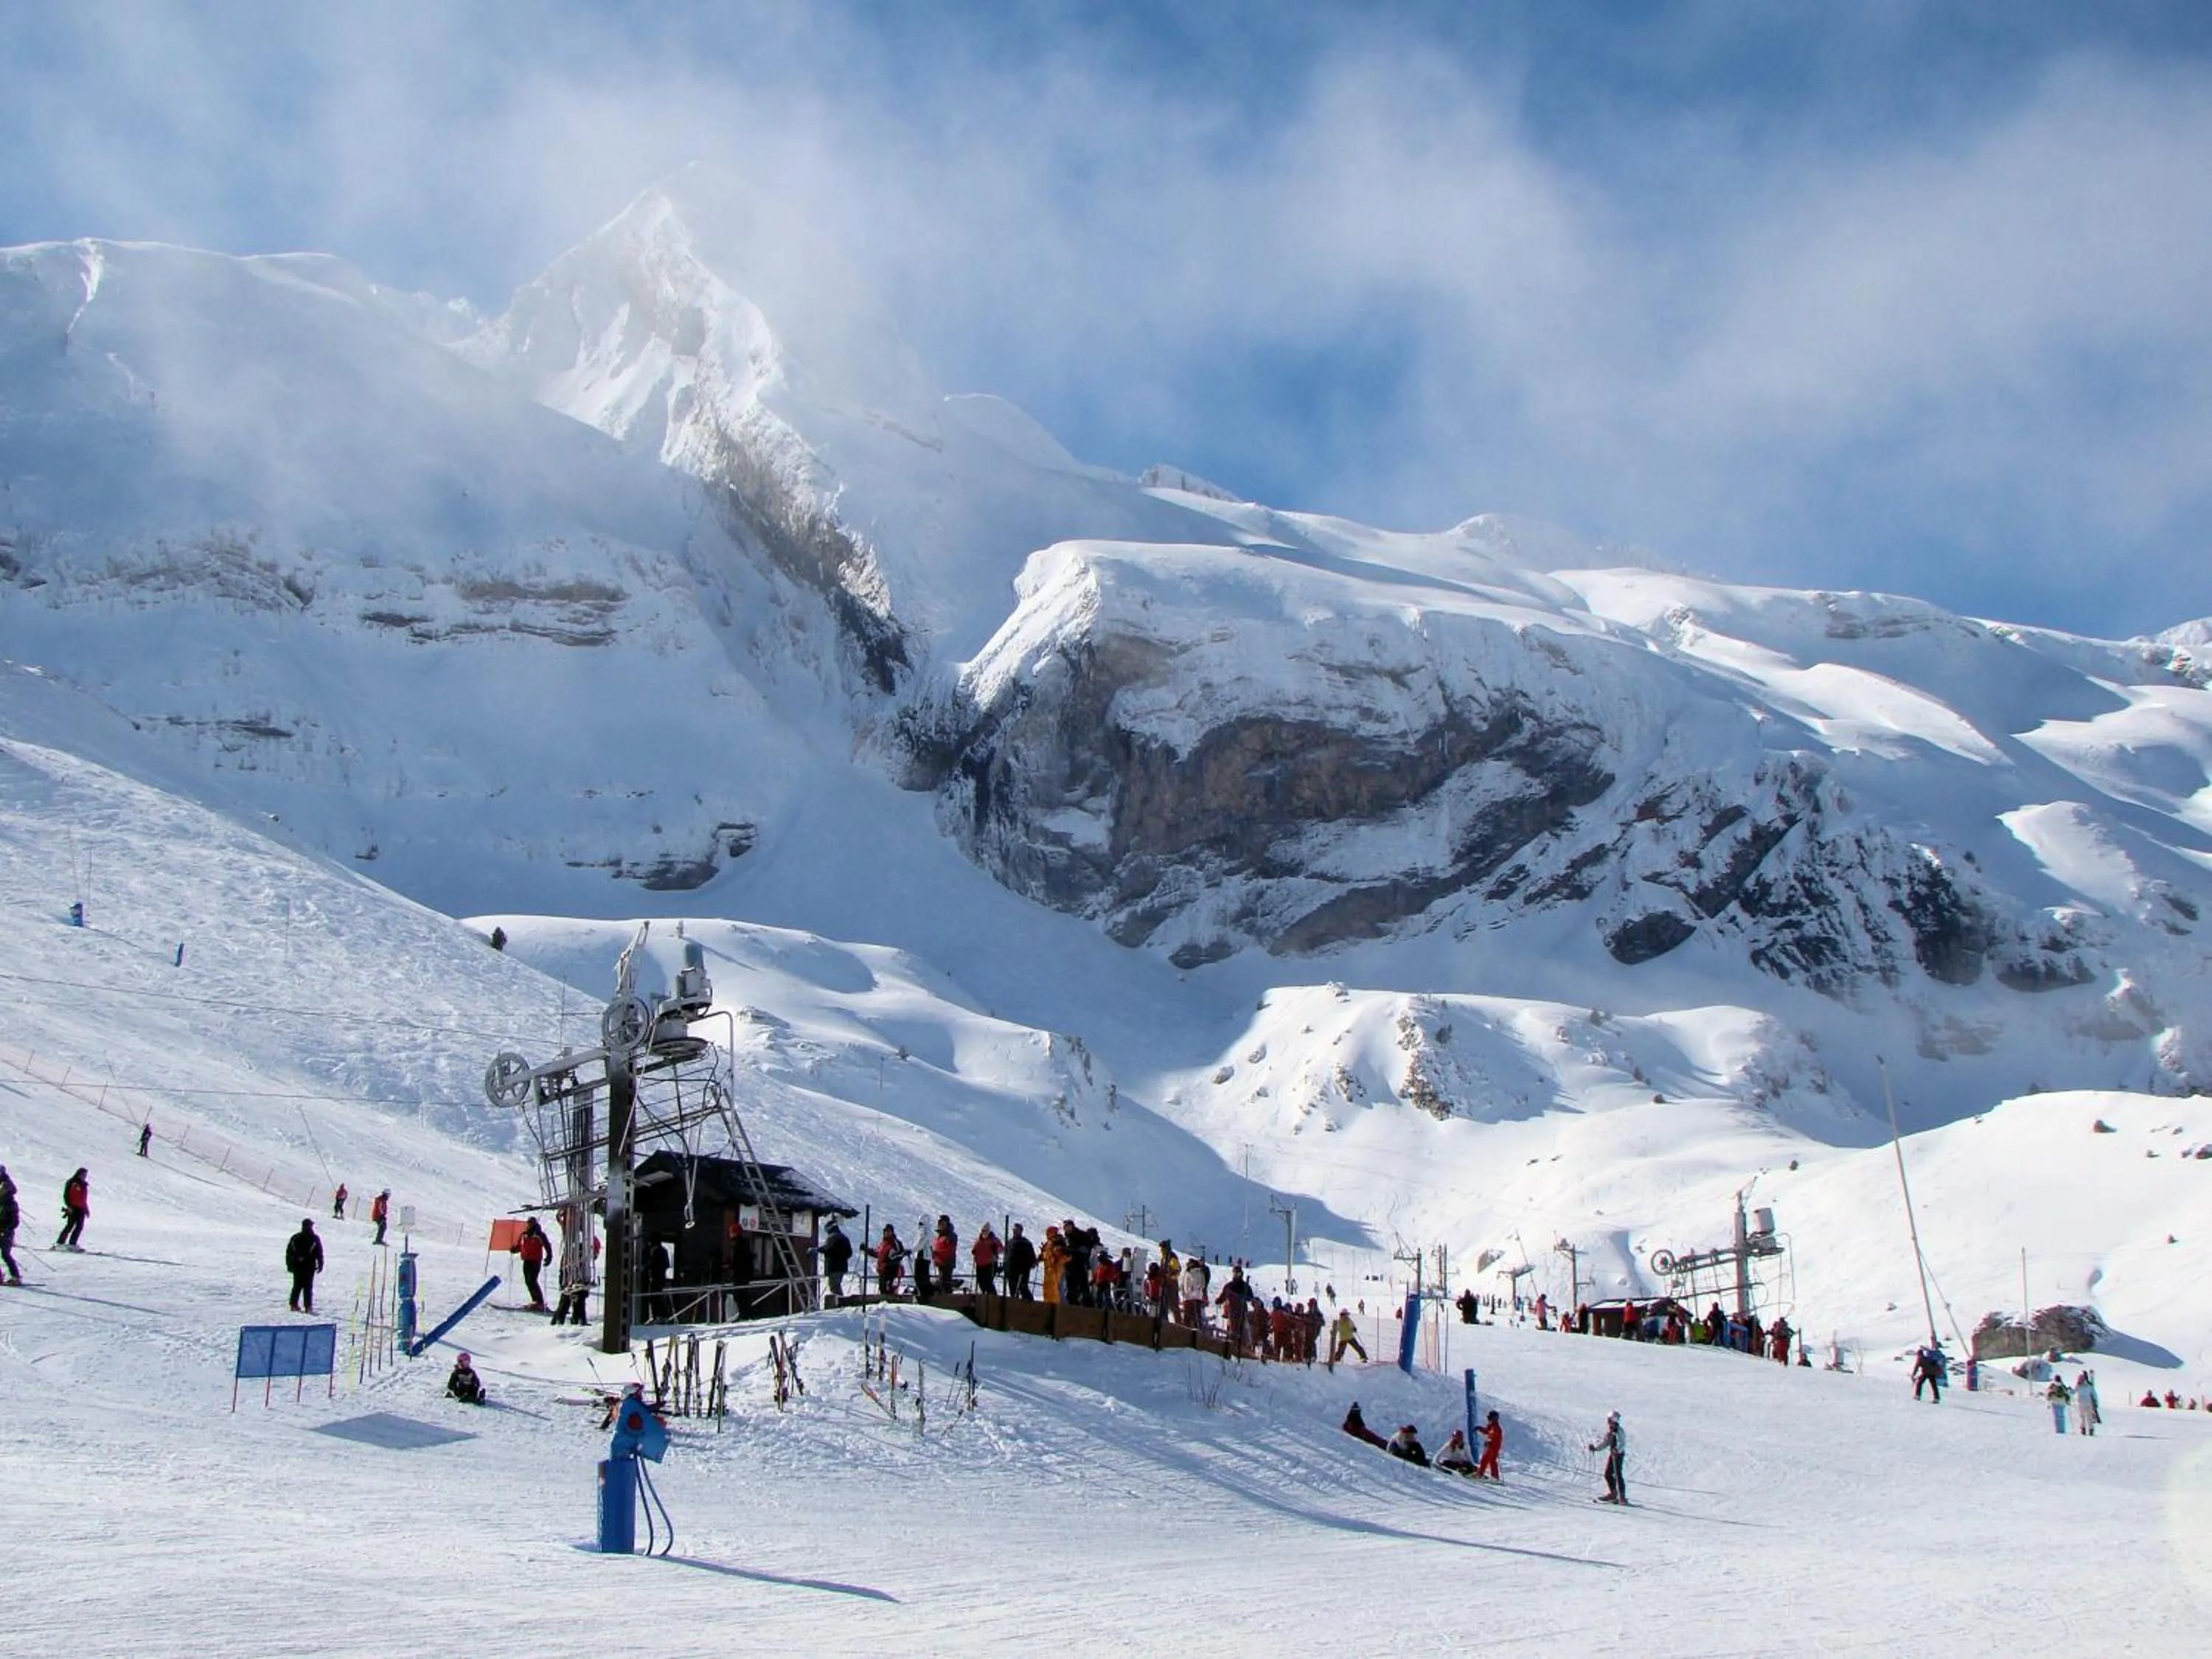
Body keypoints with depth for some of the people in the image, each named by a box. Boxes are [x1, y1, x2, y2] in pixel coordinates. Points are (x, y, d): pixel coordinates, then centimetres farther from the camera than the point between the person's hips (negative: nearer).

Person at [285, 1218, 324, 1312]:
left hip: (297, 1266, 3)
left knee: (297, 1286, 13)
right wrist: (320, 1265, 4)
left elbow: (288, 1252, 9)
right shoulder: (315, 1239, -5)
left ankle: (294, 1304, 12)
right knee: (308, 1287, 0)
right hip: (309, 1267, -3)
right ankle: (308, 1306, -4)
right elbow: (319, 1254, -4)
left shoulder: (295, 1238, 5)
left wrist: (290, 1264, 16)